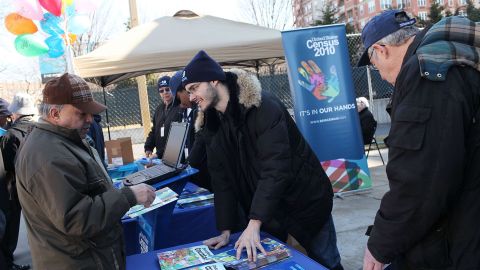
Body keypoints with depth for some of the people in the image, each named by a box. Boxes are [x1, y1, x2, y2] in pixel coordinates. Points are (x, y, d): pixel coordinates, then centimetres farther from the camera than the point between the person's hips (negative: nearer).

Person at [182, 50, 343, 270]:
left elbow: (275, 169, -31)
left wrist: (254, 224, -35)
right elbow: (221, 178, -2)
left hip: (304, 201, -5)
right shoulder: (212, 124, -3)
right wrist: (226, 230, -6)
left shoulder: (264, 108, -24)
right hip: (263, 212, 6)